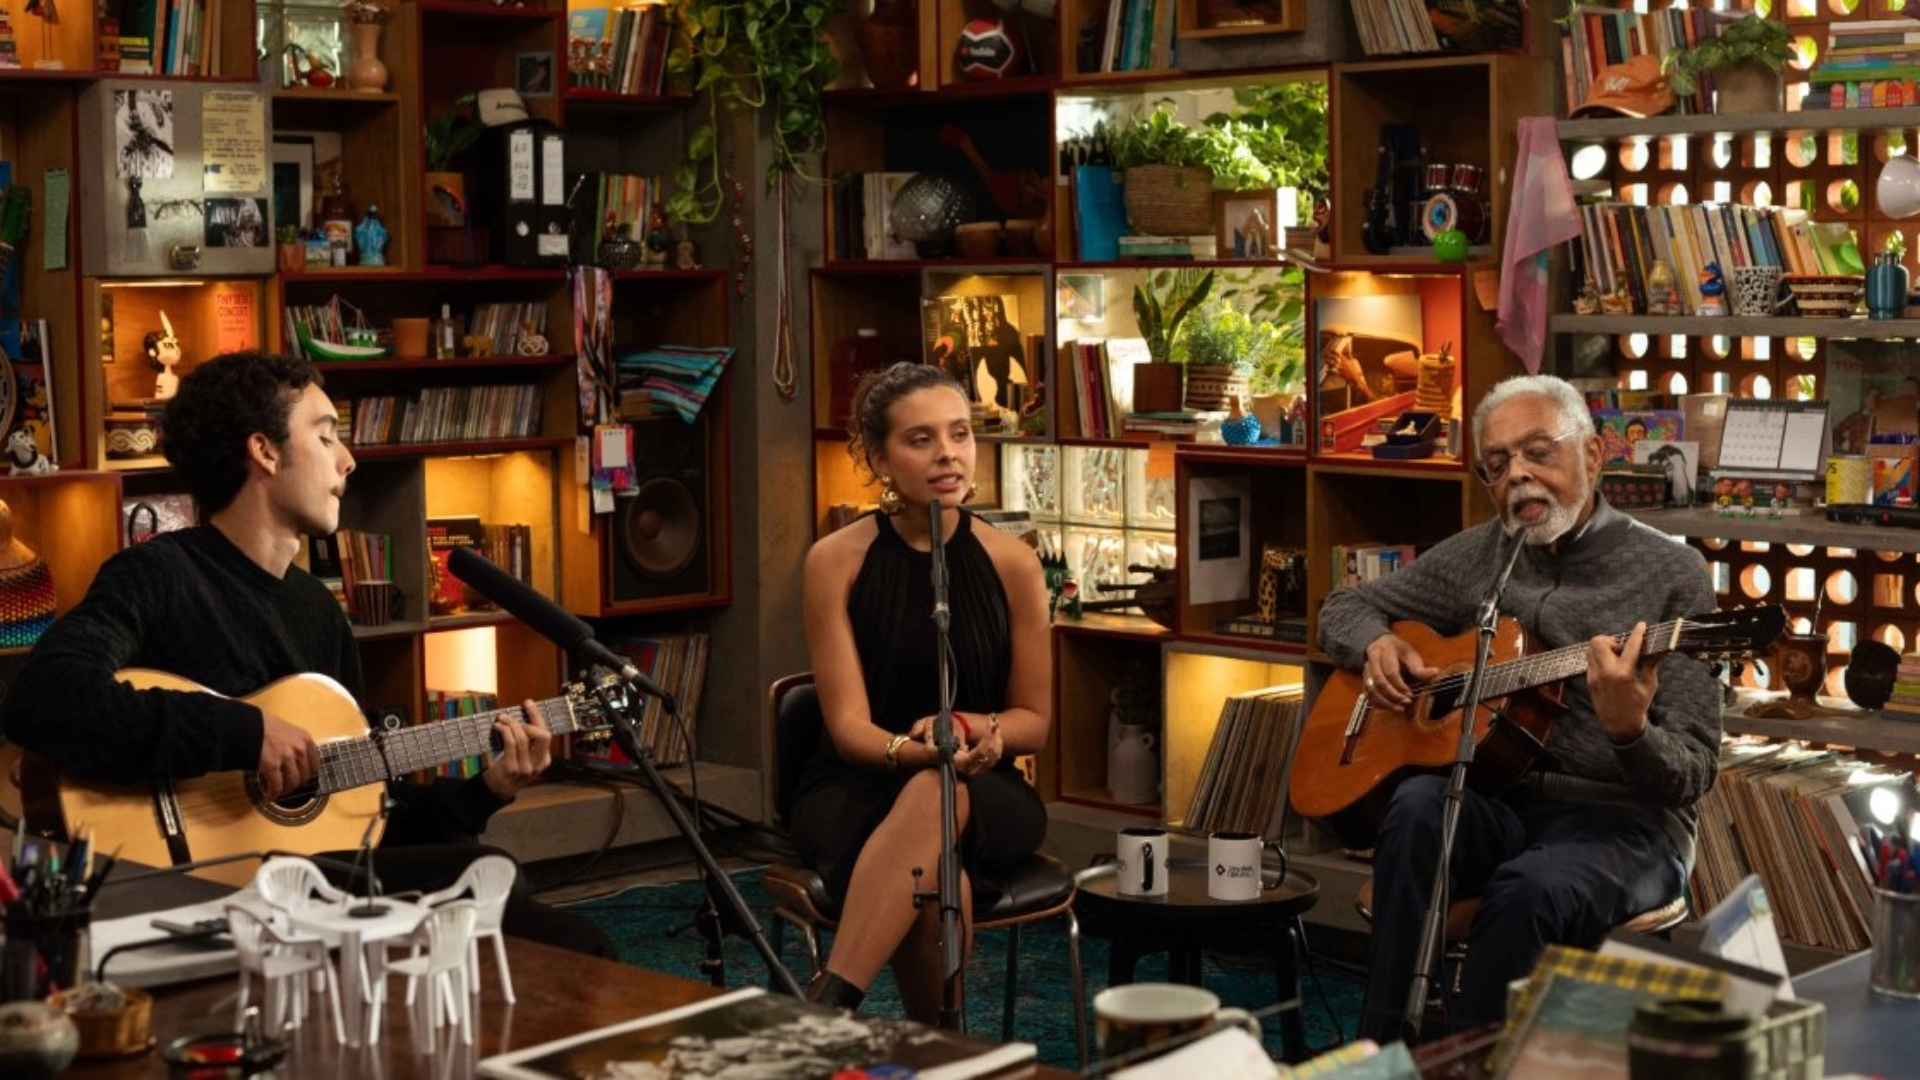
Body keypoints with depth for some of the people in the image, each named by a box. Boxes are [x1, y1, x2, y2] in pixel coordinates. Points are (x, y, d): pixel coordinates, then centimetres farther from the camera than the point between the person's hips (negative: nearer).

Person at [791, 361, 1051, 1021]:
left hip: (983, 796, 1)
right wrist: (914, 750, -30)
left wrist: (977, 731, -16)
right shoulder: (836, 560, -4)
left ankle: (825, 1010, -44)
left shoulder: (1011, 563, 0)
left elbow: (1034, 719, 7)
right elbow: (848, 725, -8)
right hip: (856, 787, -1)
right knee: (935, 889, -38)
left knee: (933, 797, -39)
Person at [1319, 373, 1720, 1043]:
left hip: (1620, 822, -4)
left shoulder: (1670, 574, -3)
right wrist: (1377, 644, -2)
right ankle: (1379, 1058, -26)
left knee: (1530, 888, -37)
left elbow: (1691, 775, -7)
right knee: (1418, 804, -31)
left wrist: (1629, 731, -31)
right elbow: (1344, 608, 23)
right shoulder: (1475, 557, 10)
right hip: (1497, 806, 4)